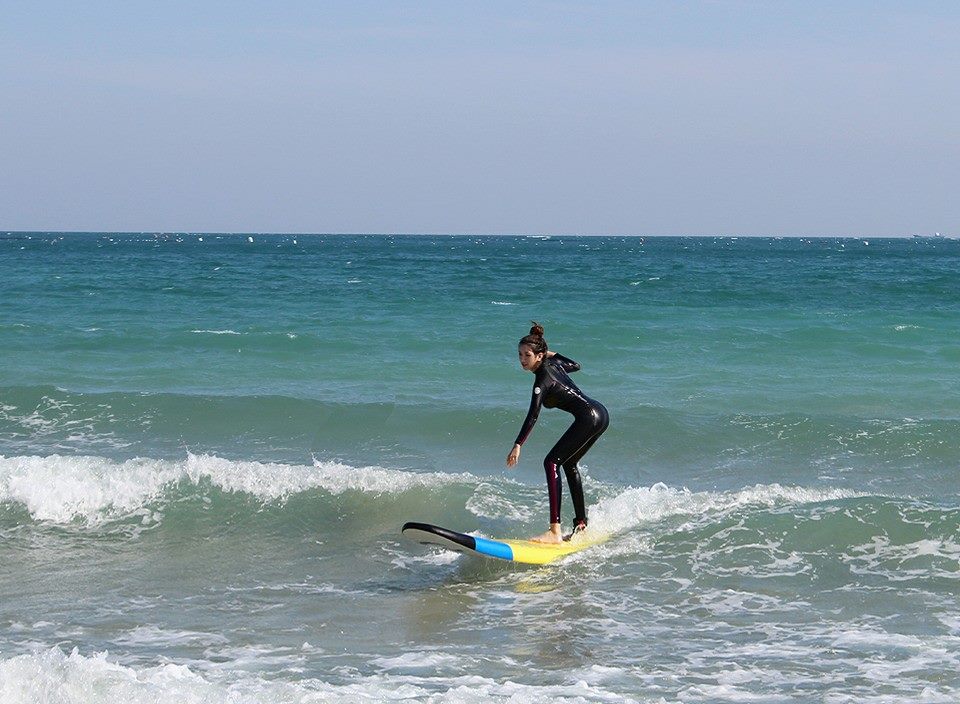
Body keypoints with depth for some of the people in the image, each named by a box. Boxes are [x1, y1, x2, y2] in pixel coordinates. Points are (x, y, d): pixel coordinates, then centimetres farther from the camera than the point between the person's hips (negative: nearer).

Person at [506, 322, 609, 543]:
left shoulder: (543, 378, -13)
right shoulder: (554, 363, 12)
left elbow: (533, 414, -25)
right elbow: (575, 365, 35)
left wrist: (518, 445, -30)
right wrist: (553, 354, 34)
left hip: (588, 417, -10)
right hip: (600, 414, 10)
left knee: (552, 462, -14)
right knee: (569, 464, 24)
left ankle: (555, 531, -24)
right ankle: (581, 522, 30)